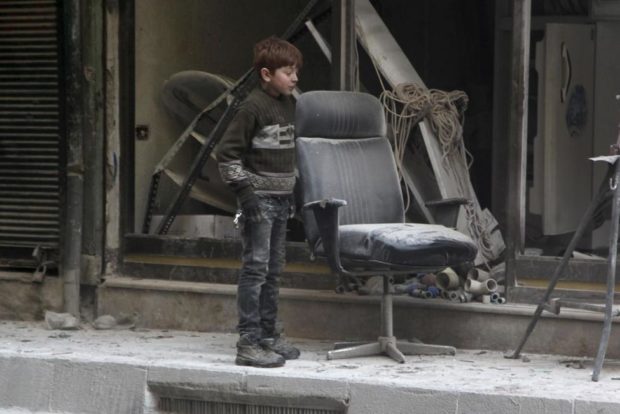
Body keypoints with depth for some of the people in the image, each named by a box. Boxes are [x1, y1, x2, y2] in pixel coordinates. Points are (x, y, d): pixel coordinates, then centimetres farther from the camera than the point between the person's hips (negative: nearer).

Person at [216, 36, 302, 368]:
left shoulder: (289, 105, 11)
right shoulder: (253, 107, -14)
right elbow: (226, 153, -14)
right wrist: (243, 190, -17)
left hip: (281, 199, 8)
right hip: (259, 199, -8)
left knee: (273, 270, 13)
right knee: (256, 268, -10)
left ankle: (269, 336, 22)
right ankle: (248, 344, -10)